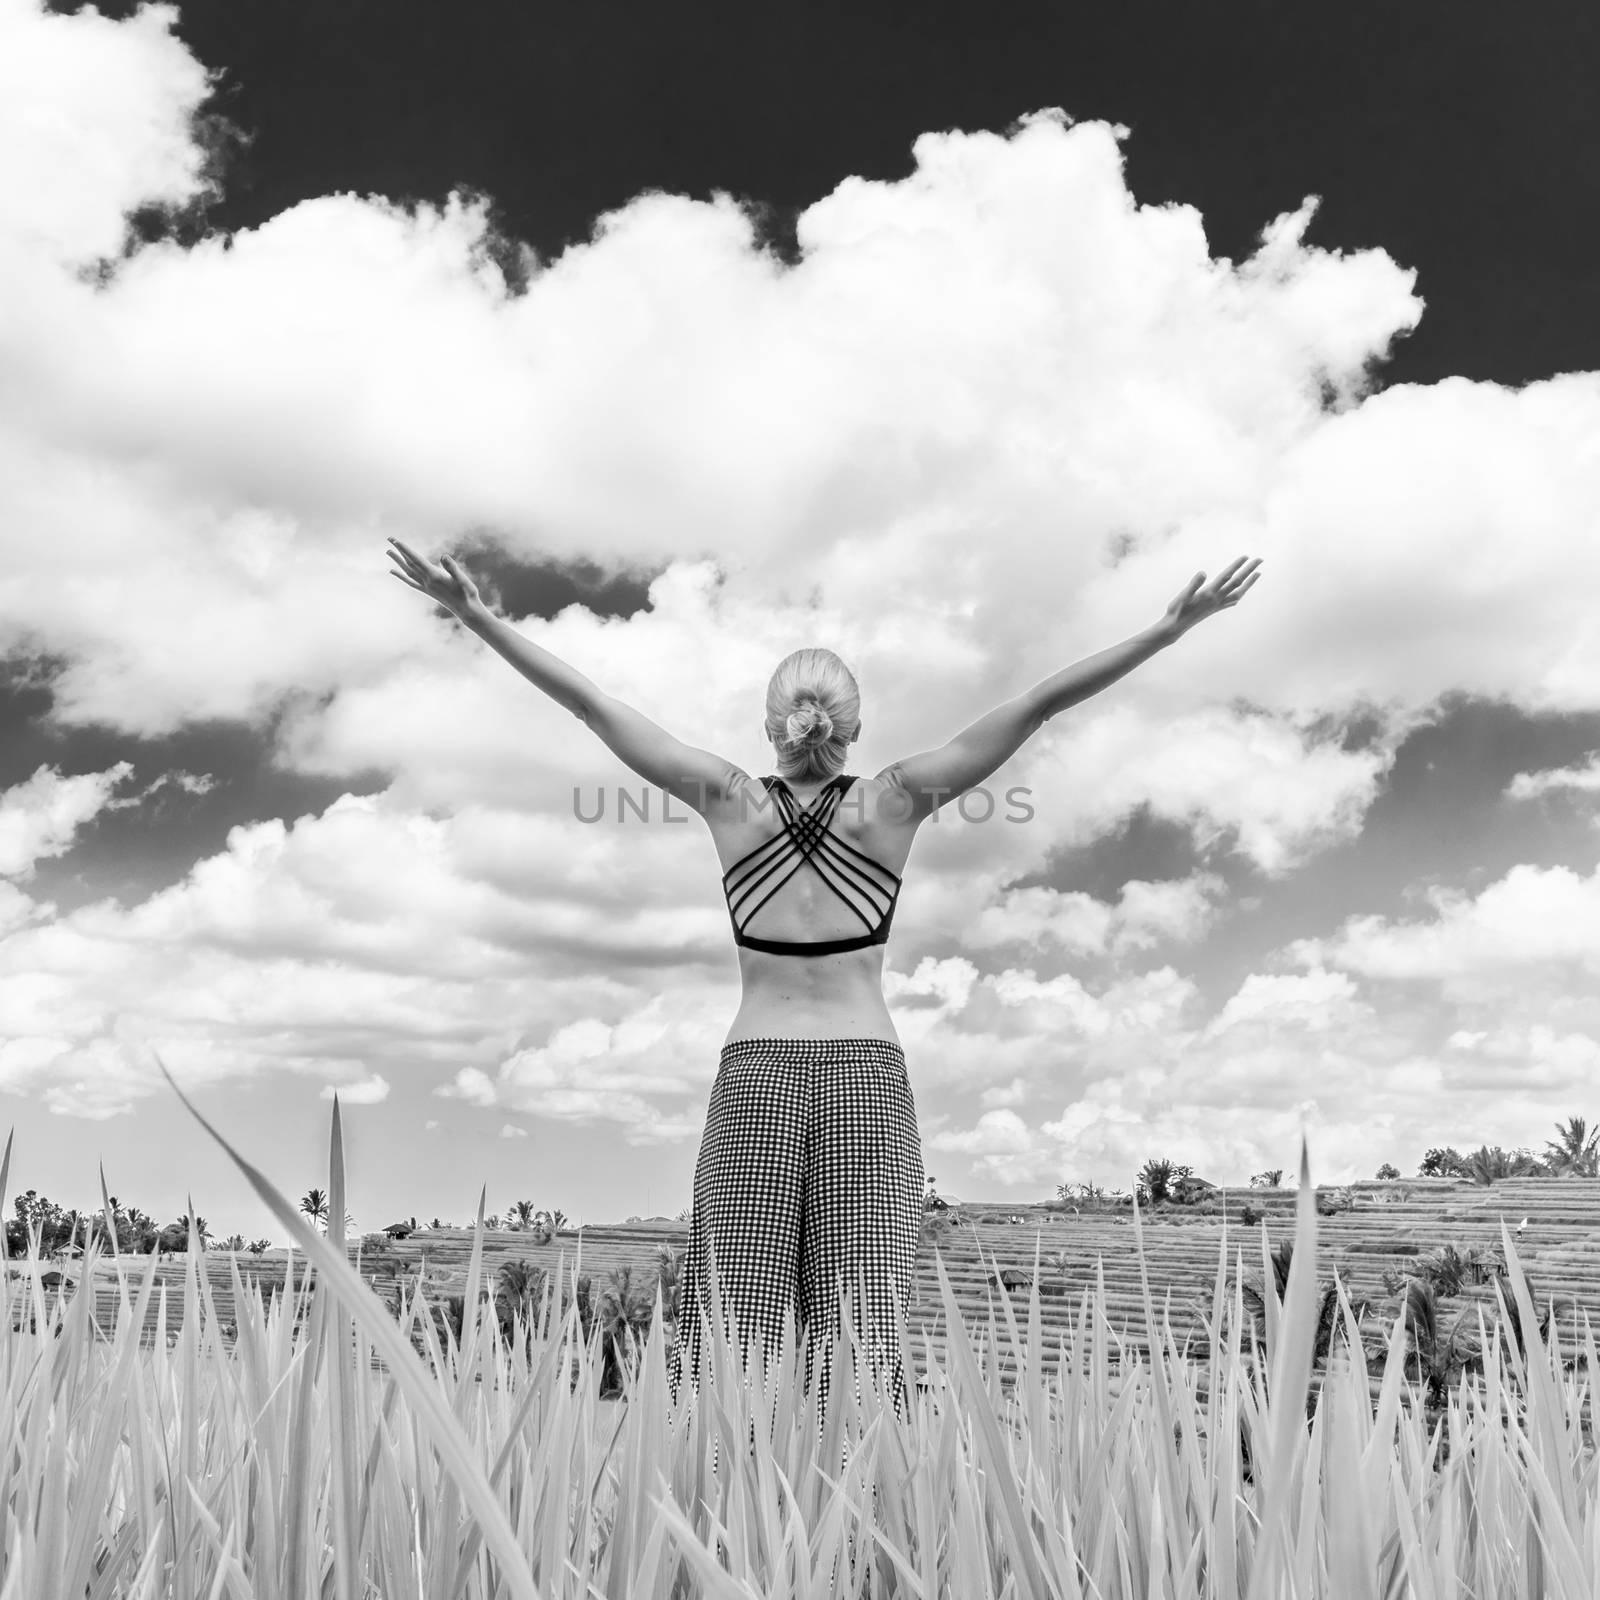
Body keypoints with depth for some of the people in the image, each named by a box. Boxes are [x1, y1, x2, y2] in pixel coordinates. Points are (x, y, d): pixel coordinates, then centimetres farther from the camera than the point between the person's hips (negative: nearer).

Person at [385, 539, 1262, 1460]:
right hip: (870, 1075, 0)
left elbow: (589, 701, 1)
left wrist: (476, 615, 6)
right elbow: (1039, 705, -3)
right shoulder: (892, 801, -2)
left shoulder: (733, 798, 0)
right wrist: (1174, 627, -1)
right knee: (867, 1334, 1)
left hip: (755, 1074, 1)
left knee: (732, 1329, 3)